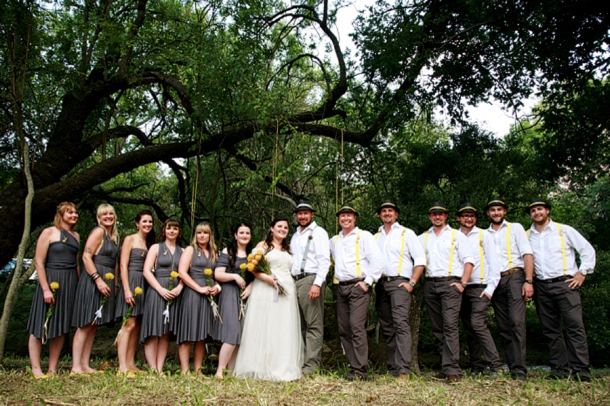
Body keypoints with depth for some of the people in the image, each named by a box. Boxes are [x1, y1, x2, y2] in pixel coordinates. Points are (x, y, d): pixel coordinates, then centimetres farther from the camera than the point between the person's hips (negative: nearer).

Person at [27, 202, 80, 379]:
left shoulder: (76, 236, 12)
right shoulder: (49, 232, -5)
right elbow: (39, 261, -10)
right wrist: (45, 289, -16)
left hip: (70, 284, 6)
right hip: (51, 280, -6)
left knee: (61, 327, 9)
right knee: (41, 326, 1)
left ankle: (52, 369, 16)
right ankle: (36, 369, 10)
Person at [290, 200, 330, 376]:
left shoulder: (318, 232, 1)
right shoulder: (295, 236, 23)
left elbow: (324, 260, -9)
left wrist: (317, 284, -18)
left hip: (310, 280, -7)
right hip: (295, 281, 8)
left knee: (313, 324, -7)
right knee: (300, 325, 9)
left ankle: (311, 365, -7)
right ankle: (299, 361, 14)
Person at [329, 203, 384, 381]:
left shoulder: (364, 236, 2)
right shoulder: (334, 240, 19)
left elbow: (377, 260, -5)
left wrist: (367, 282, -10)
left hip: (358, 287, -6)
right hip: (341, 288, 6)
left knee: (357, 327, -15)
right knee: (344, 330, 5)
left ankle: (359, 370, -12)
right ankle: (353, 366, 12)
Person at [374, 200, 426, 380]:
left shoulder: (406, 233, 8)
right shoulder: (375, 237, 20)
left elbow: (420, 259, 1)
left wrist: (412, 282, -8)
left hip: (399, 283, -5)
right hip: (380, 284, 5)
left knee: (401, 324, -17)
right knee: (387, 328, 6)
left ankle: (403, 370, -21)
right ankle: (392, 368, 12)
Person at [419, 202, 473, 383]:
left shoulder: (457, 235, 9)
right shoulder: (423, 238, 18)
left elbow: (468, 260, 2)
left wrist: (462, 283, -8)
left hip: (450, 283, -4)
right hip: (430, 285, 4)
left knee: (450, 326, -14)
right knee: (437, 328, 5)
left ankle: (452, 370, -15)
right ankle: (446, 366, 13)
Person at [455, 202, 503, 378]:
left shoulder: (484, 235, 6)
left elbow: (493, 262, 1)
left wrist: (490, 288, -7)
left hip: (480, 288, -3)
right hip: (461, 289, 3)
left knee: (477, 323, -18)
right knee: (469, 329, 6)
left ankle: (495, 365, -12)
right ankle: (476, 367, 14)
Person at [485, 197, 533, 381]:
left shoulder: (515, 228, 11)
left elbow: (527, 254, 2)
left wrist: (528, 281, -10)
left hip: (514, 277, -3)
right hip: (494, 282, 4)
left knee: (517, 322, -15)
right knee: (504, 328, 3)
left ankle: (519, 370, -16)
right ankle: (511, 367, 7)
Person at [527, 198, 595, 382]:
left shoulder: (564, 230, 5)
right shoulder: (527, 236, 10)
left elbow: (588, 250, 6)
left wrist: (582, 273, -1)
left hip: (565, 283, -3)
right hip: (541, 287, 3)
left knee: (575, 325, -10)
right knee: (550, 329, 4)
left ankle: (580, 370, -8)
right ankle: (560, 369, 11)